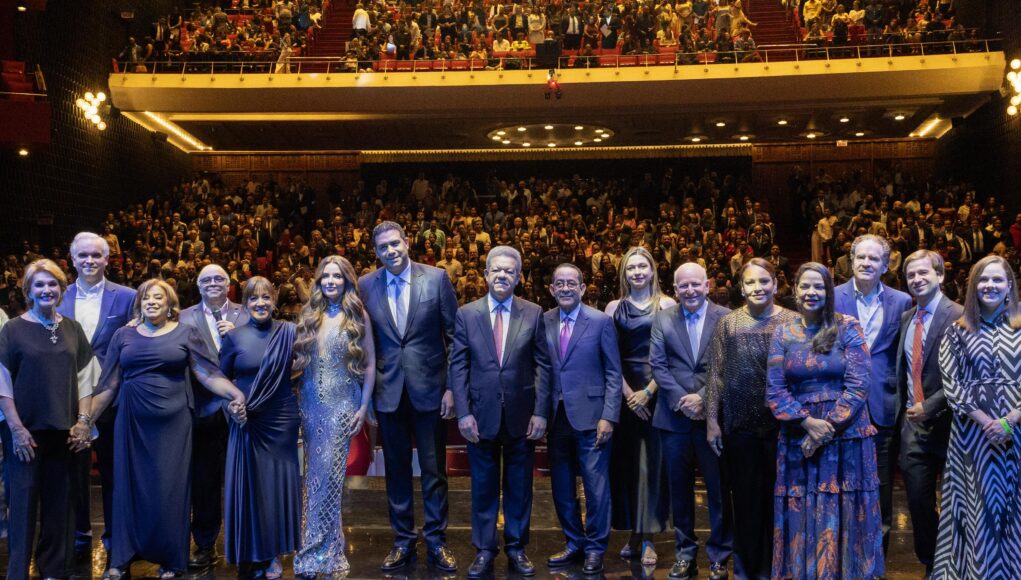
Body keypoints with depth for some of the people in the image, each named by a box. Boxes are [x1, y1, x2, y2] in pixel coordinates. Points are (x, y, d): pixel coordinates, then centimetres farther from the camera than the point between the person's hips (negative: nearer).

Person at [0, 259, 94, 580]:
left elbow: (84, 379, 8)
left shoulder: (72, 329, 7)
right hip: (26, 430, -3)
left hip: (63, 431, 3)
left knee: (59, 502, 9)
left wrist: (83, 421, -1)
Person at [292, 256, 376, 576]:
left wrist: (364, 406, -6)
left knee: (328, 473, -6)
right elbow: (299, 360, 11)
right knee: (316, 474, 6)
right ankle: (324, 546, 18)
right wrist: (296, 398, 3)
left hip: (343, 403, -3)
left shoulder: (358, 315, 0)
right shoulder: (309, 314, 8)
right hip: (311, 402, 3)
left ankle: (316, 549, 6)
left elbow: (369, 363, -1)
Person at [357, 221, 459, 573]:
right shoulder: (366, 286, 2)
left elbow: (455, 336, -2)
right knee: (396, 470, 12)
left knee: (434, 470, 7)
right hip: (388, 391, 2)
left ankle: (436, 542, 21)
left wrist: (452, 386, -5)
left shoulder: (436, 278, -4)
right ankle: (403, 541, 26)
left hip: (430, 388, -2)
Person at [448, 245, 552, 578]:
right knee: (483, 486, 10)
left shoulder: (534, 314, 1)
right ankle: (484, 550, 23)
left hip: (522, 415, 0)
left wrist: (541, 411, -6)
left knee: (519, 485, 11)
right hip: (482, 414, 0)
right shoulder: (466, 314, 0)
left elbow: (543, 365, 0)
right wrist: (463, 412, -8)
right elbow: (458, 366, -1)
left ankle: (516, 548, 26)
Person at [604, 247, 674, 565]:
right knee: (626, 461, 4)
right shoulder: (614, 307, 7)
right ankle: (634, 533, 16)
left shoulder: (667, 305, 2)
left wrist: (648, 390, -10)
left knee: (652, 461, 1)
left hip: (657, 391, -2)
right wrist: (627, 392, -8)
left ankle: (648, 537, 11)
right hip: (623, 391, 2)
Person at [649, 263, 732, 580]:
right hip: (674, 416, 2)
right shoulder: (663, 318, 6)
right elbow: (657, 365, 0)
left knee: (719, 489, 6)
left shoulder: (725, 317, -2)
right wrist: (681, 400, -11)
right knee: (680, 488, 11)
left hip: (713, 414, -2)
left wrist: (703, 398, -14)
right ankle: (685, 552, 24)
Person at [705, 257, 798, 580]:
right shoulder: (728, 324, 1)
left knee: (776, 496, 8)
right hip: (739, 424, 1)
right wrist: (711, 420, -1)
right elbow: (716, 375, 2)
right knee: (744, 496, 10)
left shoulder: (792, 322, -1)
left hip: (781, 423, 0)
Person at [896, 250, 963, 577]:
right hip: (912, 425, 5)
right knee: (918, 502, 10)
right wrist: (904, 409, 10)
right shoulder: (906, 318, 10)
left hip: (944, 424, -5)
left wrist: (930, 406, -20)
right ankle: (930, 565, 26)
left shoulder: (958, 316, -11)